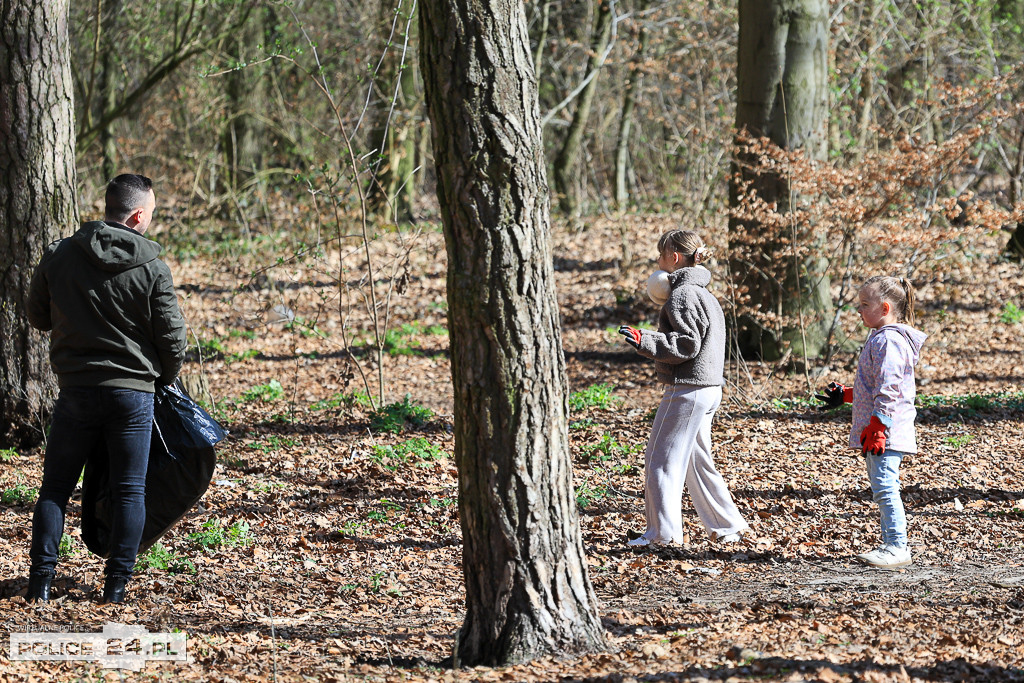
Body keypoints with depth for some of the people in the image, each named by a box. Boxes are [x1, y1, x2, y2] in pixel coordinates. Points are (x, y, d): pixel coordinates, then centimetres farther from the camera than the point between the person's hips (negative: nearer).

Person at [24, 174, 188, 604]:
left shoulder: (58, 257, -3)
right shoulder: (152, 269, -10)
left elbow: (37, 316, 9)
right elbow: (172, 338, -5)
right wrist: (165, 378, 15)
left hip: (76, 389, 2)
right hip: (133, 391, -2)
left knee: (55, 487, 11)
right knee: (129, 491, 8)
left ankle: (41, 580, 4)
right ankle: (116, 584, 6)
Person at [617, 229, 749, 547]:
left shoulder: (682, 294, -14)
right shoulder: (704, 294, 17)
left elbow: (688, 344, -20)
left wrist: (644, 340, -22)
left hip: (687, 390, -10)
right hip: (708, 389, 10)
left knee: (662, 459, -4)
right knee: (696, 461, 16)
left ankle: (664, 532, -4)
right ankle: (728, 526, 17)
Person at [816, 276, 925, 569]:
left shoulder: (888, 341, -16)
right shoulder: (880, 338, 18)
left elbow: (887, 390, -22)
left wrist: (877, 429, -23)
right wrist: (845, 395, 32)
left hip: (887, 430, -11)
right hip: (878, 432, 11)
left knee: (884, 486, -13)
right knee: (881, 488, 13)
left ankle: (896, 548, -13)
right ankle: (892, 545, 18)